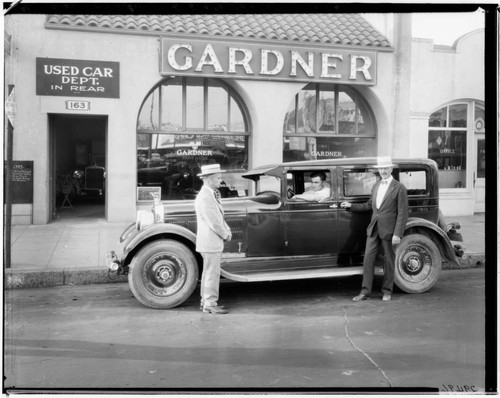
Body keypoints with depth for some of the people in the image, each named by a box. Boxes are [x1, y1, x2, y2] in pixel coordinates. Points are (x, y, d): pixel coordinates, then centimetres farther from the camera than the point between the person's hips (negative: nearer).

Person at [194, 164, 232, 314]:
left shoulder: (211, 194, 12)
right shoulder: (205, 197, -20)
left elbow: (219, 216, 15)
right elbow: (214, 222, -21)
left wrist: (227, 231, 2)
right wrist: (226, 235, -8)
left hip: (213, 241, 10)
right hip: (210, 242, -10)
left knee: (208, 272, 17)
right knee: (212, 273, -3)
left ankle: (206, 301, 27)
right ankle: (210, 304, 6)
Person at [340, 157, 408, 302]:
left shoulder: (399, 188, -7)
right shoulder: (376, 186, 12)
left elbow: (402, 213, -10)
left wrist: (398, 234, -16)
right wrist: (351, 206, 14)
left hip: (389, 230, -5)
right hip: (373, 229, 5)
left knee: (389, 261, 7)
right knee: (368, 259, 2)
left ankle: (387, 291, 21)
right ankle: (365, 291, 9)